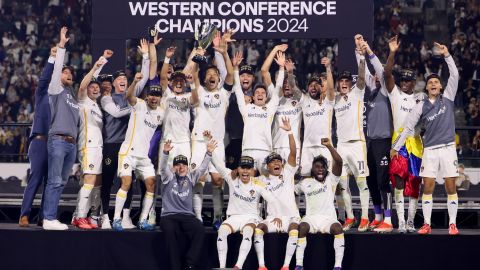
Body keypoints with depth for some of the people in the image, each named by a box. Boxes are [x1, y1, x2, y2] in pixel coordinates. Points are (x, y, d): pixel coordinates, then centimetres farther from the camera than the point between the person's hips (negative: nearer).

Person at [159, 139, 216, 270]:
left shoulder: (191, 177, 15)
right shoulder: (169, 177, 8)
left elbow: (202, 168, 3)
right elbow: (163, 167, -11)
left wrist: (209, 153, -14)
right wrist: (165, 152, -30)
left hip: (187, 215, 2)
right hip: (169, 216, -2)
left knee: (200, 230, -28)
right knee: (170, 230, -35)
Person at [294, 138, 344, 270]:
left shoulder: (331, 179, 6)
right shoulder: (305, 182, 14)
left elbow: (339, 162, -9)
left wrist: (329, 146, -20)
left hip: (328, 218, -1)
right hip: (311, 218, 1)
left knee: (337, 227, -33)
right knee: (302, 227, -32)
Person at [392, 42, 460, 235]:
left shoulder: (447, 98, 6)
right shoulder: (421, 106, 6)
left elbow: (454, 75, -4)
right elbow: (408, 128, 10)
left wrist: (446, 55, -11)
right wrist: (396, 147, 9)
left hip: (447, 148, -1)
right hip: (429, 150, 1)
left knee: (451, 186, -1)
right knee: (428, 186, -1)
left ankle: (452, 224, 5)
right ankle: (427, 224, 4)